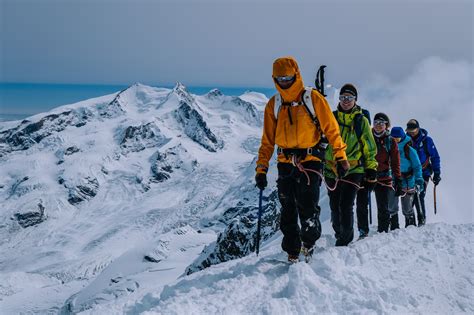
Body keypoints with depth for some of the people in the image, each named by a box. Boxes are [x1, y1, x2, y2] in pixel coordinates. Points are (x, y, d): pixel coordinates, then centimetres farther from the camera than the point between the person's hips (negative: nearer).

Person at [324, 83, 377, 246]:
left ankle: (346, 238, 0)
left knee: (346, 206, -13)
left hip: (353, 170, -3)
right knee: (335, 207, 8)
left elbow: (370, 148, 8)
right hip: (332, 170, 3)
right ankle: (339, 235, 27)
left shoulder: (361, 121, 4)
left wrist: (371, 172, 3)